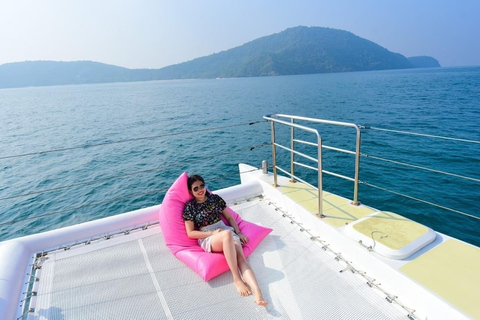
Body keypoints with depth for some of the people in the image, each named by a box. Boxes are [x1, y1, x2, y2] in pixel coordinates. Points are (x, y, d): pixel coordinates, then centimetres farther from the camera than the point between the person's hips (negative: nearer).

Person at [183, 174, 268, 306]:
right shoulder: (190, 207, 3)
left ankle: (258, 293, -44)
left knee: (240, 256, -28)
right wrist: (212, 233, -11)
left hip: (227, 231, 4)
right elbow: (190, 233, 1)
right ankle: (237, 279, -31)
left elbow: (229, 217, 17)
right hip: (208, 239, -3)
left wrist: (238, 232, 3)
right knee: (227, 234, -39)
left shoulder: (215, 198, 12)